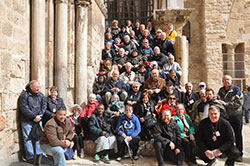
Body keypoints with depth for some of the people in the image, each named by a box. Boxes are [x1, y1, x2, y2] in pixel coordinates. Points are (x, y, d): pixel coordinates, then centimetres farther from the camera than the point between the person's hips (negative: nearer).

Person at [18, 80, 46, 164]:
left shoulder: (40, 95, 9)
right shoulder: (24, 95, -8)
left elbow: (44, 105, 6)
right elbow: (24, 109, -14)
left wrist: (40, 115, -8)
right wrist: (34, 117, -16)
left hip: (38, 119, 5)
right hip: (27, 121, -5)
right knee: (28, 138, -1)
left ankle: (39, 155, 18)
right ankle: (30, 157, 6)